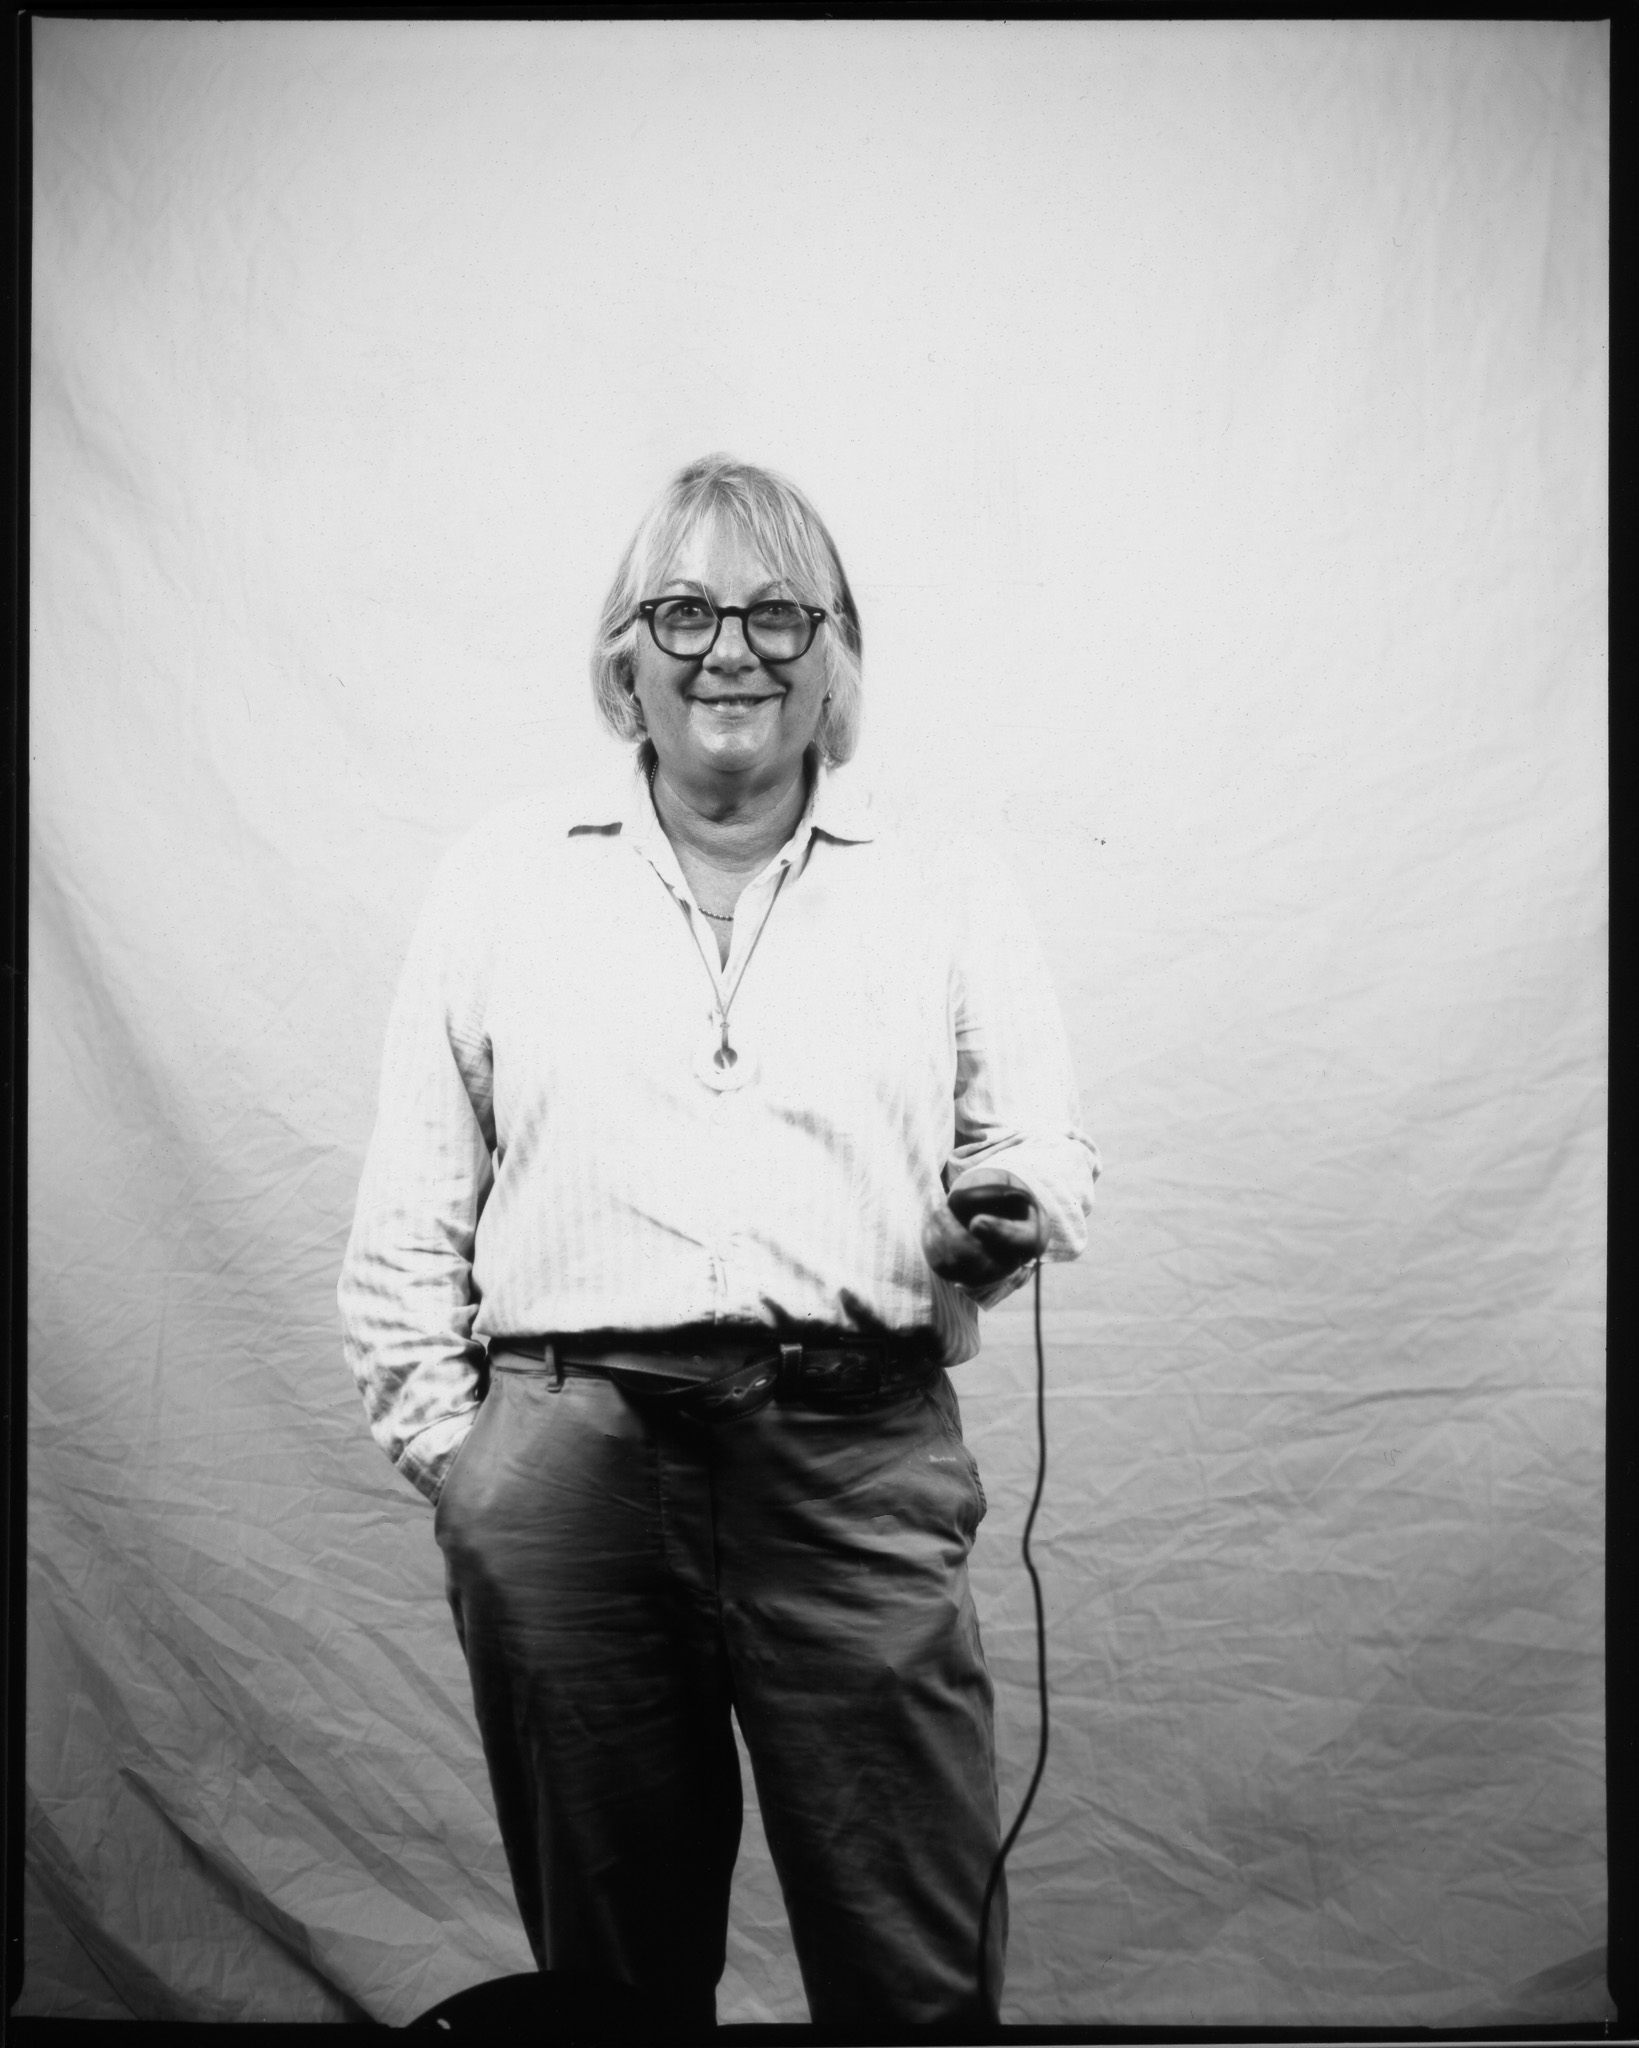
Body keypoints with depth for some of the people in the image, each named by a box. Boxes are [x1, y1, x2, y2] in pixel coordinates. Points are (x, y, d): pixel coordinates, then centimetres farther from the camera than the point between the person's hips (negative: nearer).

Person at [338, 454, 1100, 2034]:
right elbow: (412, 1202, 10)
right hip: (565, 1459, 1)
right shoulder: (504, 877, 11)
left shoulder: (948, 891, 11)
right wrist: (438, 1434, 3)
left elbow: (1043, 1144, 12)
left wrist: (1020, 1204, -11)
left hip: (859, 1460, 0)